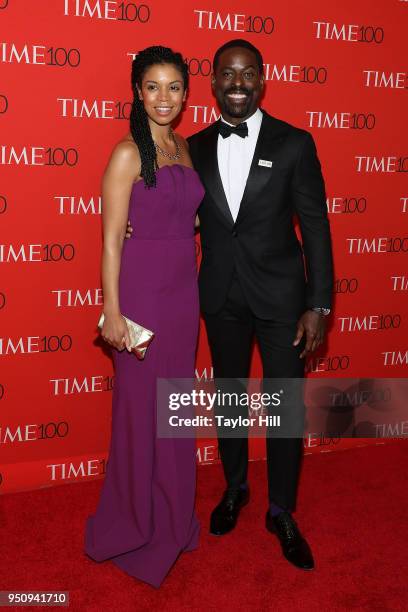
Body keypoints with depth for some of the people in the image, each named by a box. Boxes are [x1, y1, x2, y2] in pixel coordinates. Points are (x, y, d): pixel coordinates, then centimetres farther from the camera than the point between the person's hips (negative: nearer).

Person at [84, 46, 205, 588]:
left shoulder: (183, 148, 10)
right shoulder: (127, 153, -10)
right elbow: (112, 239, -12)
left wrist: (195, 287, 11)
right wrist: (112, 312, -14)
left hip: (184, 290, 7)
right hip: (142, 291, -6)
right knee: (141, 405, 5)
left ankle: (173, 514, 34)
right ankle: (136, 523, 26)